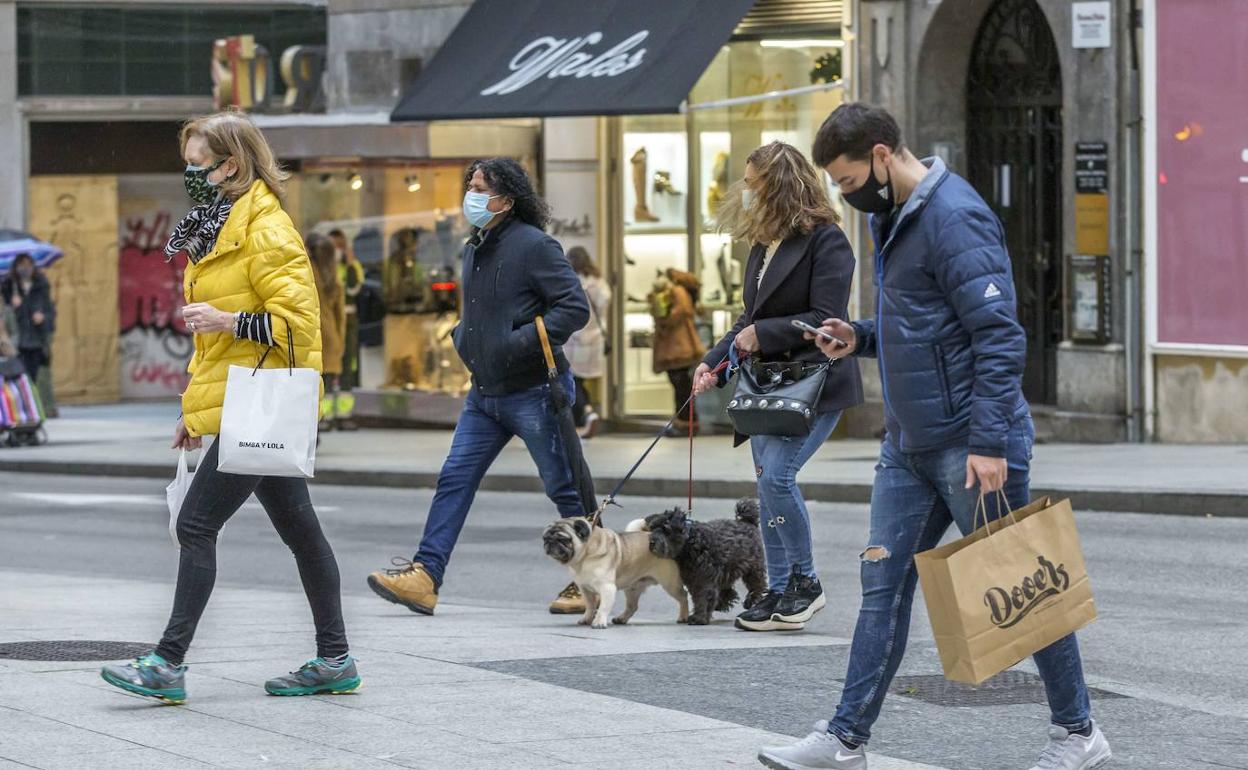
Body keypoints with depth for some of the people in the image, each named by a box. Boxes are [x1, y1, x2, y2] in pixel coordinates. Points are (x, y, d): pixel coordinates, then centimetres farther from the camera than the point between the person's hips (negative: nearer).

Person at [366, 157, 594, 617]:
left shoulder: (534, 246, -13)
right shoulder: (475, 250, 13)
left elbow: (575, 307, -17)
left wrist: (523, 340, -24)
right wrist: (463, 339, 11)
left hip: (533, 390, -8)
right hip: (485, 391, 8)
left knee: (564, 488, 2)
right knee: (455, 479, -1)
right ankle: (424, 576, -5)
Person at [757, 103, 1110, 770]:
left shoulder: (955, 217, -17)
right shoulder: (897, 218, 13)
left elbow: (999, 334, -22)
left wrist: (991, 441, -25)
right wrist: (861, 338, 7)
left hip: (968, 445, -9)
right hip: (908, 442, 9)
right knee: (883, 580, 6)